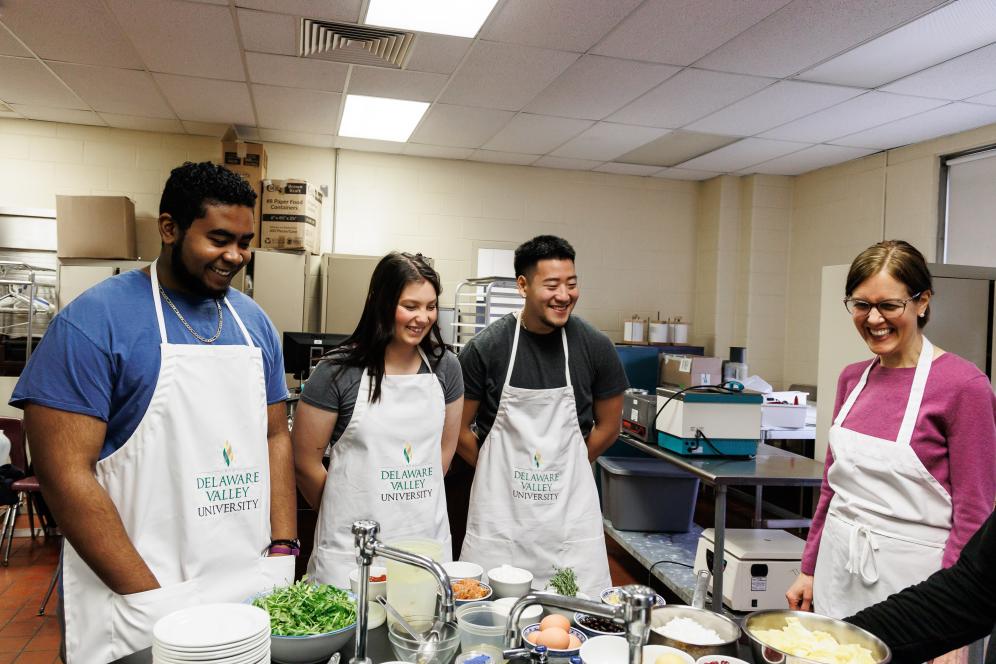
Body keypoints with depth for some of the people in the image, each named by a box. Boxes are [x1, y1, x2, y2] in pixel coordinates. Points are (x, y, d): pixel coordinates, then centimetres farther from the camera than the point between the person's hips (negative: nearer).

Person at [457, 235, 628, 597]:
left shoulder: (595, 347, -4)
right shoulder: (485, 347, -8)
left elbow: (609, 425, 9)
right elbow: (458, 429, 2)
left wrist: (564, 470, 9)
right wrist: (498, 471, 7)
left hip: (571, 505, 1)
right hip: (500, 506, -1)